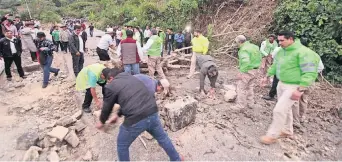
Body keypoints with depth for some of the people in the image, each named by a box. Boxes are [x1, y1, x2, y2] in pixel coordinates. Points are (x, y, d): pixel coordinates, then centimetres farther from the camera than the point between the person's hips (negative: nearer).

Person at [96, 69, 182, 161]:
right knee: (162, 137, 28)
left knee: (122, 145, 21)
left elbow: (107, 108, 15)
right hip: (153, 113, 6)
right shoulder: (131, 78, 25)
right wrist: (118, 115, 43)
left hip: (135, 119, -6)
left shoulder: (111, 86, 5)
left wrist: (102, 122, 35)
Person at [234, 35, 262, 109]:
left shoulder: (244, 49, -19)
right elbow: (260, 58, 16)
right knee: (250, 88, 20)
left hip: (247, 71, -9)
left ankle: (240, 105, 10)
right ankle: (251, 104, 29)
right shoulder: (254, 46, 10)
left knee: (241, 88, 3)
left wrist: (241, 72, -27)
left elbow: (245, 62, -32)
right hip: (254, 71, 9)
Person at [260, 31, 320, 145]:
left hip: (294, 87, -8)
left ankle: (272, 135, 5)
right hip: (281, 84, 8)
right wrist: (267, 76, 22)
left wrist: (300, 90, -28)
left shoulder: (303, 52, -21)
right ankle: (287, 131, 37)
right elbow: (275, 65, 20)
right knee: (285, 109, 19)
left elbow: (310, 73, -24)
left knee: (279, 110, -9)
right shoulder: (281, 52, 5)